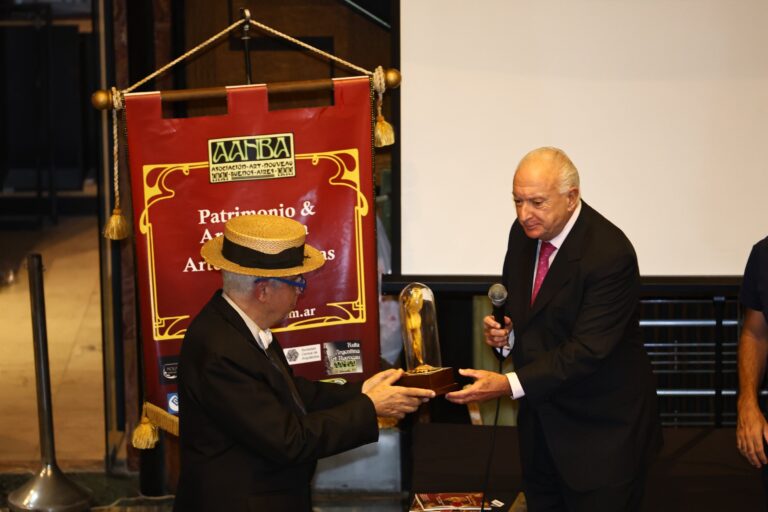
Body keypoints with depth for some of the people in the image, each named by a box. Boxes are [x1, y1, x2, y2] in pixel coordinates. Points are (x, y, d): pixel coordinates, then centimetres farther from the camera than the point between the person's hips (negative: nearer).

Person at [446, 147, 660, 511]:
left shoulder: (610, 255, -23)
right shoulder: (524, 232, 0)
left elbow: (587, 351, -26)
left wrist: (508, 385, -31)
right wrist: (504, 333, -7)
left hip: (602, 429, -7)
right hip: (541, 421, 7)